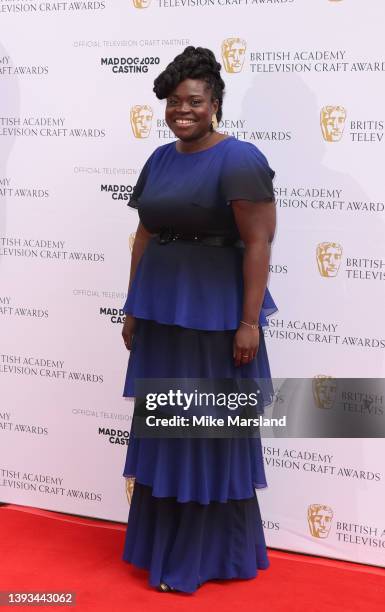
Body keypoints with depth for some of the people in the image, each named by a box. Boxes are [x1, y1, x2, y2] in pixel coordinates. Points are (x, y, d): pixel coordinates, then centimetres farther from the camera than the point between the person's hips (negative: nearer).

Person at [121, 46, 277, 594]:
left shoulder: (238, 160, -11)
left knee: (213, 430, 5)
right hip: (160, 311, 7)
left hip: (214, 313, -7)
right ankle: (166, 541, 30)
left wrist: (249, 321, -19)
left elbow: (258, 243, -16)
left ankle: (212, 553, 20)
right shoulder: (160, 160, 10)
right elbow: (144, 237, 13)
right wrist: (133, 309, 12)